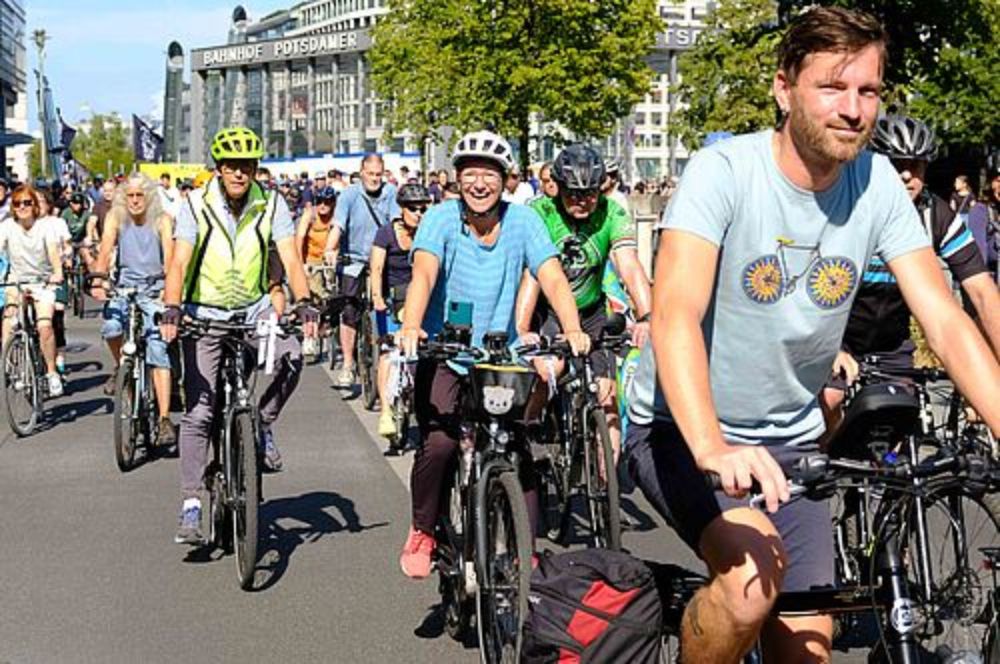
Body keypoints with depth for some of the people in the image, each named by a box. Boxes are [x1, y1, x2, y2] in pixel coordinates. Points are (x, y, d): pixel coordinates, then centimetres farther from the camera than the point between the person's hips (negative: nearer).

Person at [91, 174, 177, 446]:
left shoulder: (162, 220, -5)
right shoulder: (115, 217, 0)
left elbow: (169, 255, -17)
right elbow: (105, 249, -12)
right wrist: (99, 279, -29)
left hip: (154, 290, -2)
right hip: (124, 286, 2)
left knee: (159, 352, -11)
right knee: (111, 327, -27)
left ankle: (165, 420, -11)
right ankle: (120, 367, 7)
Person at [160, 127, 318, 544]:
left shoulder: (271, 205, -8)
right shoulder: (197, 205, -11)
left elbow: (291, 260, -16)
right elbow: (179, 263, -20)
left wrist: (303, 302, -33)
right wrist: (171, 309, -36)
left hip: (253, 309, 1)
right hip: (205, 313, -1)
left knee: (291, 357, -29)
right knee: (198, 413, -7)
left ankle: (263, 425, -1)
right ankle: (191, 508, -1)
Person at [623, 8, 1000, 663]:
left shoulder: (878, 183, -8)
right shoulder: (722, 172, -21)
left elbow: (947, 322, -10)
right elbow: (675, 316, -33)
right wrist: (713, 449, -49)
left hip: (790, 440, 5)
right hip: (681, 430, -5)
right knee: (752, 574, -31)